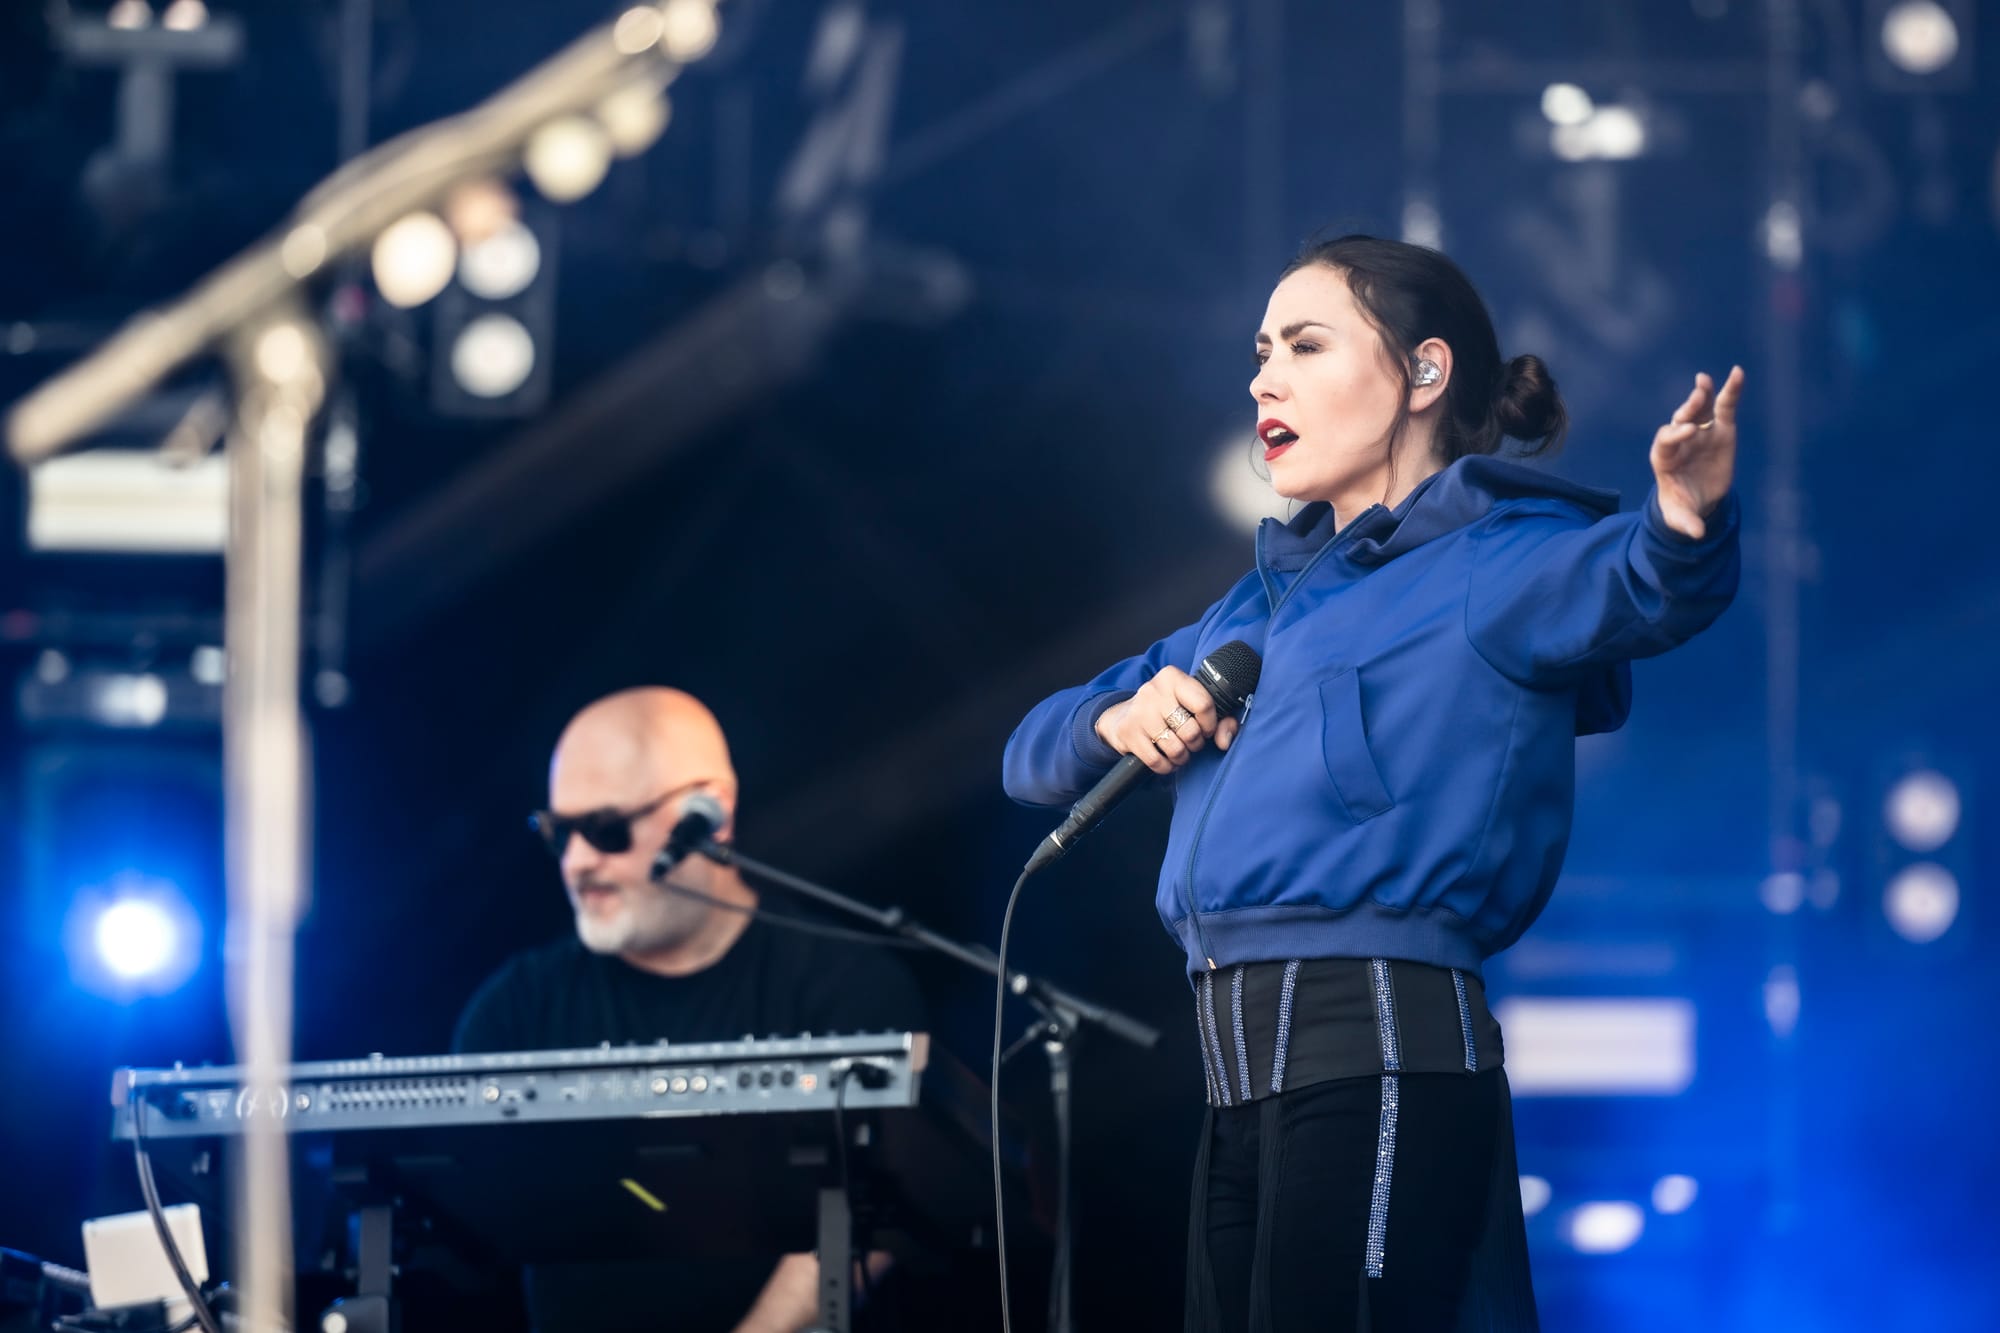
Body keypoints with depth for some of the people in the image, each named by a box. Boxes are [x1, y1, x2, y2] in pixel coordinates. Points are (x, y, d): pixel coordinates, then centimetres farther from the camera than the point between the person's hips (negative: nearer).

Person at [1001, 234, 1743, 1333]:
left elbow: (1634, 587, -22)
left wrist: (1685, 517, -46)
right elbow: (1036, 754, 28)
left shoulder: (1488, 563, 0)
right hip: (1247, 1086, 8)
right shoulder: (1263, 603, 24)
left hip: (1379, 1051, -8)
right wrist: (1119, 720, 5)